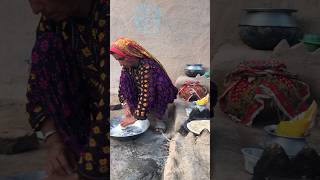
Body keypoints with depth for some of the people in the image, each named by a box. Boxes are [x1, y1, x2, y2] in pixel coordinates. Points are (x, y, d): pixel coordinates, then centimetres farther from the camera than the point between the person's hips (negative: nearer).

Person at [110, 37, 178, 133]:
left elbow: (146, 95, -38)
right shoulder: (127, 65, -12)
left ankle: (159, 118, -8)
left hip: (161, 94, -7)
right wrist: (126, 105, -17)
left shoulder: (147, 67, -35)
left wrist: (135, 117, -34)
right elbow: (123, 87, -4)